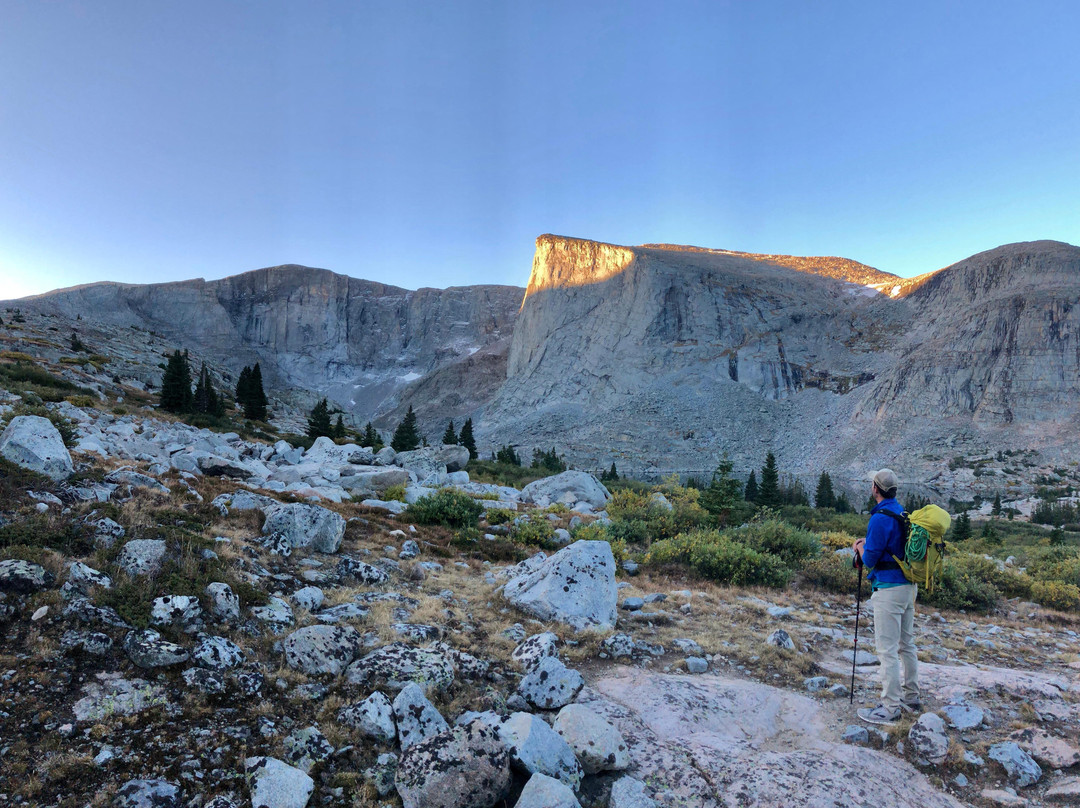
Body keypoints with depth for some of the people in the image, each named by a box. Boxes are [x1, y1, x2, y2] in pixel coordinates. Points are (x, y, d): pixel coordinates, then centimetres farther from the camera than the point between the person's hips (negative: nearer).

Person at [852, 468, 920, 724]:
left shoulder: (880, 518, -19)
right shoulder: (903, 514, 10)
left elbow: (870, 559, -15)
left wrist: (861, 547, 3)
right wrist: (867, 542, 13)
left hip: (889, 588, -10)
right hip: (909, 586, 10)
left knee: (887, 650, -4)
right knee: (906, 644, 19)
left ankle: (890, 708, 2)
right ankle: (911, 698, 31)